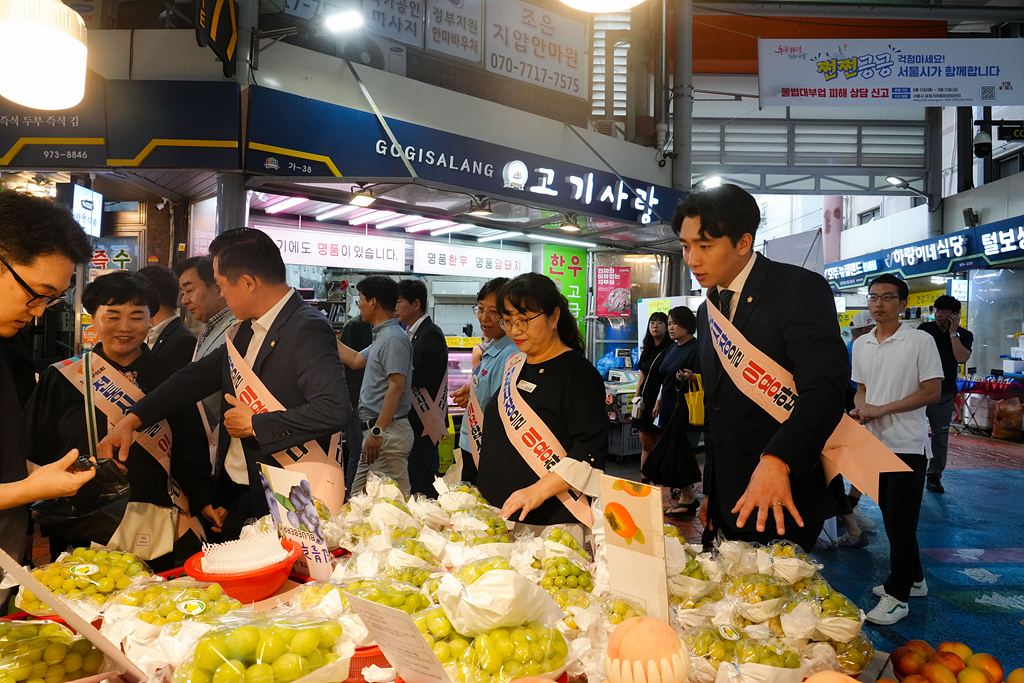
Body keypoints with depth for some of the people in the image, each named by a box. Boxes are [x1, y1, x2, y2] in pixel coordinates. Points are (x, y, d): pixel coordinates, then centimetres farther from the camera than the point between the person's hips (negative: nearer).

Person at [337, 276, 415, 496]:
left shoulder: (393, 339, -15)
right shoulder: (381, 336, 17)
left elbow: (396, 387, -23)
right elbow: (356, 360, 33)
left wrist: (377, 432, -25)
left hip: (387, 431, -11)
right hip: (376, 429, 11)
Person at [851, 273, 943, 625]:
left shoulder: (920, 341, -9)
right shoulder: (861, 344, 9)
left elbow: (932, 392, -11)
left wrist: (881, 409, -17)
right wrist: (859, 408, -5)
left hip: (906, 446, -6)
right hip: (875, 444, 6)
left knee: (901, 523, 0)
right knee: (891, 519, 16)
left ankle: (898, 595, 11)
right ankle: (913, 579, 33)